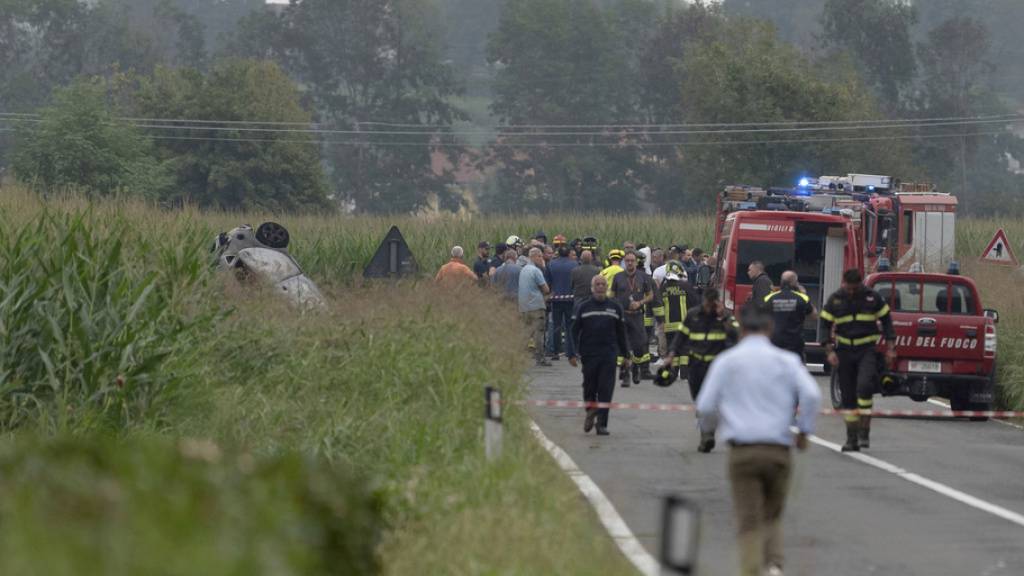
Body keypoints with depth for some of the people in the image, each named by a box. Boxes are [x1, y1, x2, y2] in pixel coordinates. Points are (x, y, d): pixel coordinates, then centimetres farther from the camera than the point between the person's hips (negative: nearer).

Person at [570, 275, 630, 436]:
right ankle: (590, 412, 33)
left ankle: (602, 424, -4)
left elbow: (621, 333, 15)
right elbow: (574, 331, 1)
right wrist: (573, 354, -7)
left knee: (606, 391, -6)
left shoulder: (615, 307, 8)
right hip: (589, 355, -1)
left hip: (609, 356, 1)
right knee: (590, 388, 7)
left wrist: (625, 354, 14)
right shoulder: (582, 307, 2)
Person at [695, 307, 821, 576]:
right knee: (772, 517, 18)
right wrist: (804, 431, 3)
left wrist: (706, 426, 27)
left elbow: (706, 406, 5)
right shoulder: (787, 361, 4)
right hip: (779, 450, 1)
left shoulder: (726, 361, 4)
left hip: (742, 450, -1)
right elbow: (811, 395, -10)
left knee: (749, 522, 1)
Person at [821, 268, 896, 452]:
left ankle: (864, 431, -17)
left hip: (867, 349, -2)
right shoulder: (835, 300, 1)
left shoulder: (872, 297, 0)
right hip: (844, 350, 2)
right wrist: (830, 351, -7)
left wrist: (890, 348, 3)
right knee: (848, 396, 4)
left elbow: (886, 320, 8)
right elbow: (825, 326, 5)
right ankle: (851, 439, 11)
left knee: (864, 386, -24)